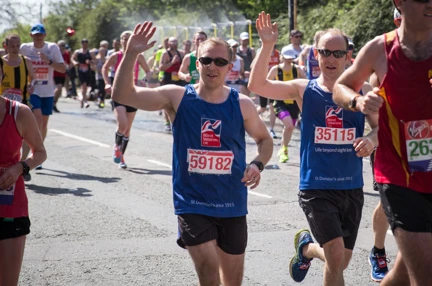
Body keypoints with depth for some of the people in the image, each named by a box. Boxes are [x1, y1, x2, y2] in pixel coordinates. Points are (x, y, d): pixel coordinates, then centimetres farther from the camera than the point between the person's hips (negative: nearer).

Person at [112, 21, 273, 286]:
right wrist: (131, 54, -25)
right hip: (192, 204, -2)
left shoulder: (242, 105, -3)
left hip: (232, 205, 3)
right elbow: (123, 95, -13)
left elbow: (265, 139, 12)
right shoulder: (178, 97, -7)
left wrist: (258, 164, -8)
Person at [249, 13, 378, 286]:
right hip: (316, 188, -3)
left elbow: (381, 127, 5)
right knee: (336, 256, -18)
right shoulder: (304, 89, -3)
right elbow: (256, 85, -11)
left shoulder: (362, 90, 1)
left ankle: (306, 247, 48)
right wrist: (268, 45, -22)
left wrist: (371, 140, -18)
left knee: (341, 262, 16)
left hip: (352, 188, 3)